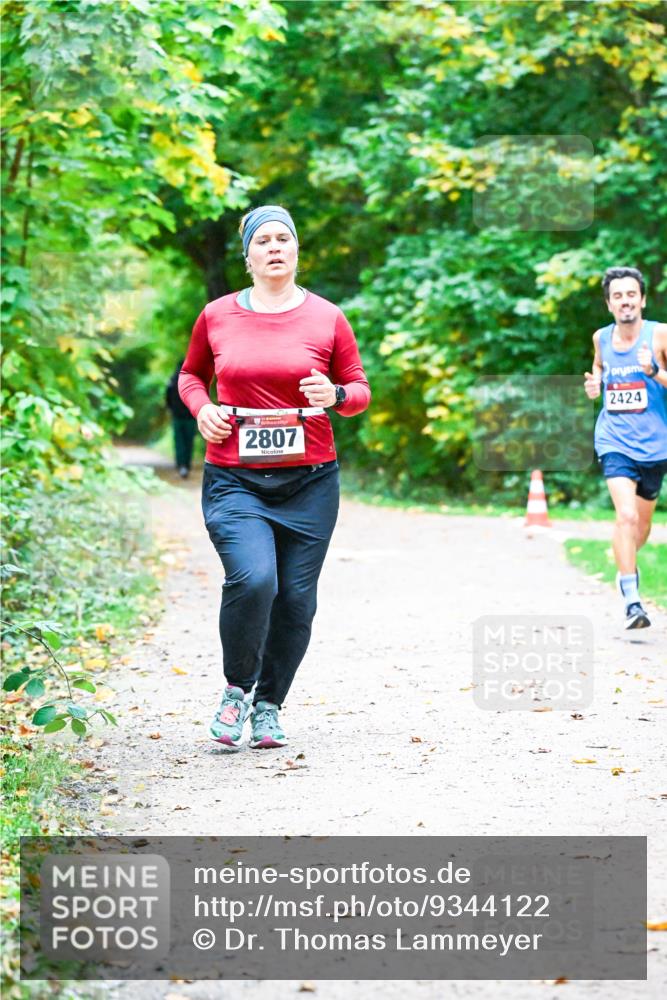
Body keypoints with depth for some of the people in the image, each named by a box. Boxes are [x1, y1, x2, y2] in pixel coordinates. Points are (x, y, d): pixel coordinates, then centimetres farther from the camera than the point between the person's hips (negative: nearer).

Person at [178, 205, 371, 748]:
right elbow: (191, 373, 22)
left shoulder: (327, 318, 3)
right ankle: (237, 688, 2)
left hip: (309, 481, 1)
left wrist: (336, 395, -12)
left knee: (296, 599, 3)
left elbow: (361, 389, 11)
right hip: (235, 479, -1)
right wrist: (202, 407, 1)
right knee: (252, 578, -23)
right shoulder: (217, 316, 5)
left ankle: (269, 705, 25)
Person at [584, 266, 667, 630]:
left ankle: (627, 564, 50)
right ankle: (631, 600, -17)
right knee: (626, 516, -20)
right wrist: (593, 384, 4)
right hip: (615, 442, 0)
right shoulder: (601, 337, 3)